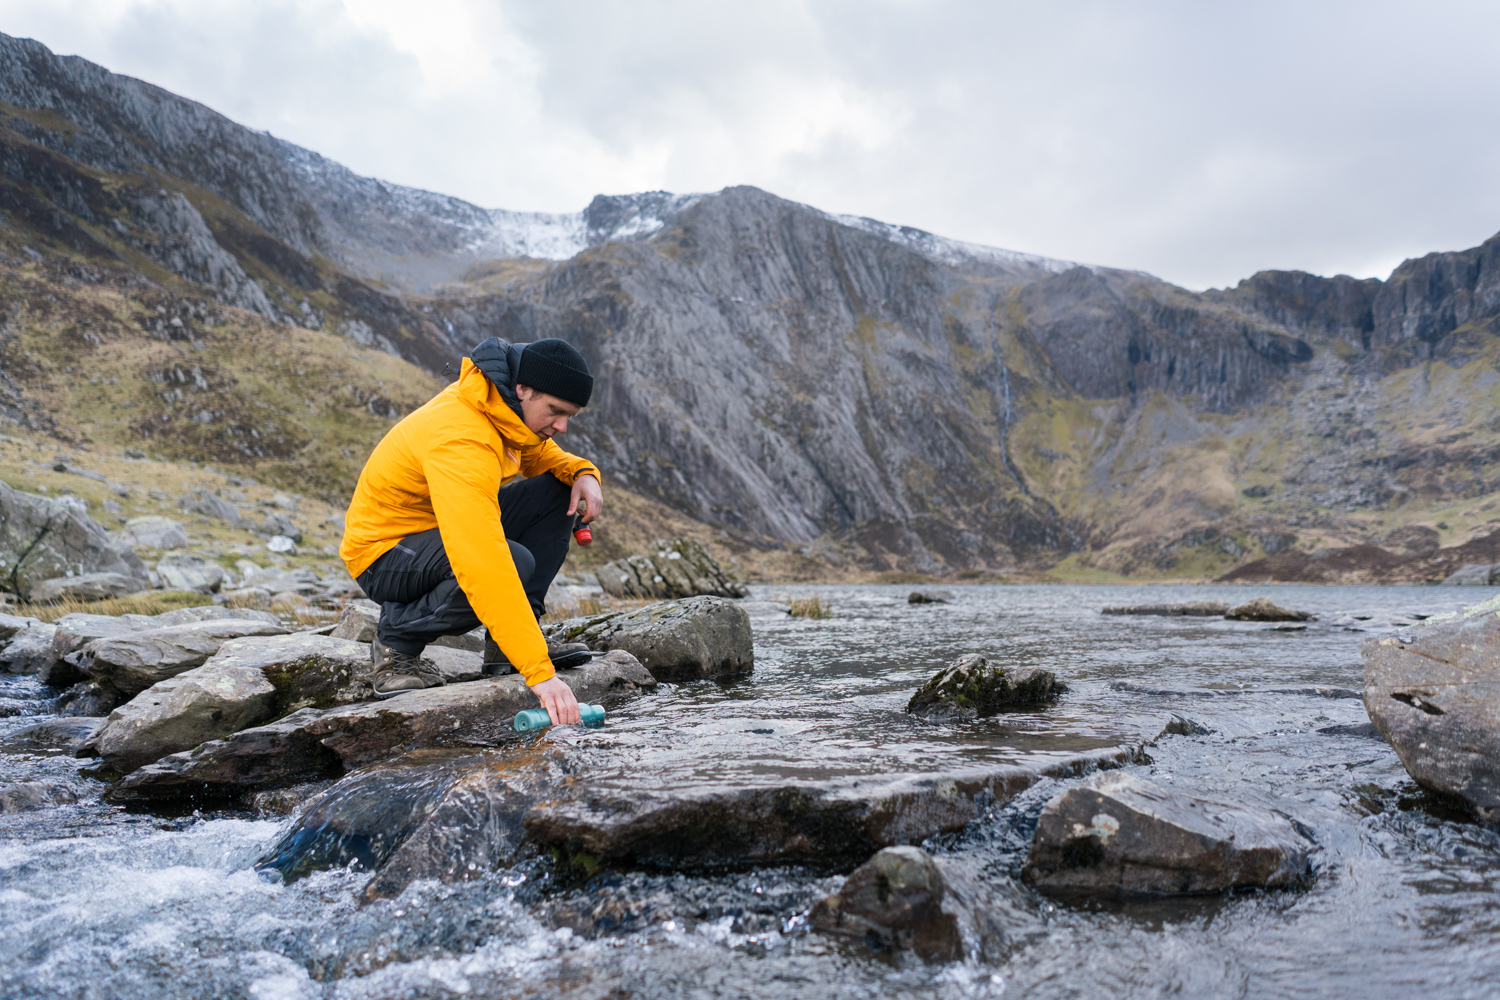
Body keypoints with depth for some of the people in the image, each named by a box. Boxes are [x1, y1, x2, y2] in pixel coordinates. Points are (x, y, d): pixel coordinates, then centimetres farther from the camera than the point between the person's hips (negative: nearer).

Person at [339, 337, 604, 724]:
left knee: (557, 493, -7)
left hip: (440, 529, 9)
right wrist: (540, 673, -47)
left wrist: (583, 472, -12)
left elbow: (544, 456, 15)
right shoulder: (460, 441, -35)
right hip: (384, 553, -9)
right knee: (514, 563, -35)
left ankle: (509, 639, -3)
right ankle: (396, 641, -10)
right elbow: (484, 566, -44)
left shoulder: (508, 404, -7)